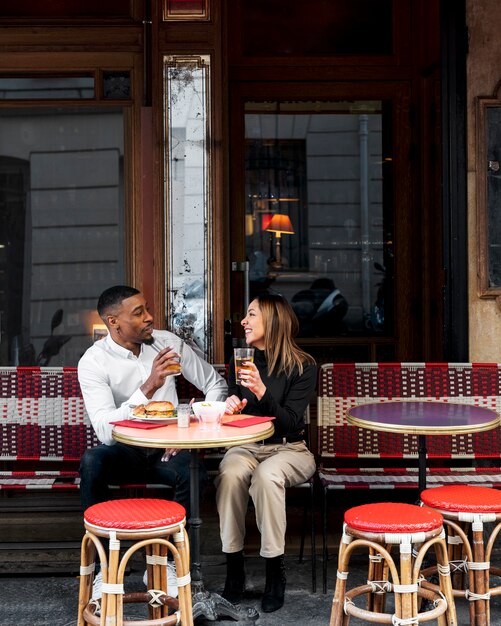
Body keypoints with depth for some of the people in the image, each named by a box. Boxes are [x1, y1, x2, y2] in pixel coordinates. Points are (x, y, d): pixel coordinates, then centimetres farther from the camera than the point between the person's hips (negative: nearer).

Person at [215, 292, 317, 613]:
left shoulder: (303, 366, -6)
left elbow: (290, 423, -14)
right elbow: (233, 410, 13)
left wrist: (261, 392, -27)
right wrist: (231, 405, -11)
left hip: (289, 449, -3)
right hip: (246, 446, 3)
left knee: (266, 476, -36)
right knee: (230, 473, -32)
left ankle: (276, 571, -21)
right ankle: (234, 567, -18)